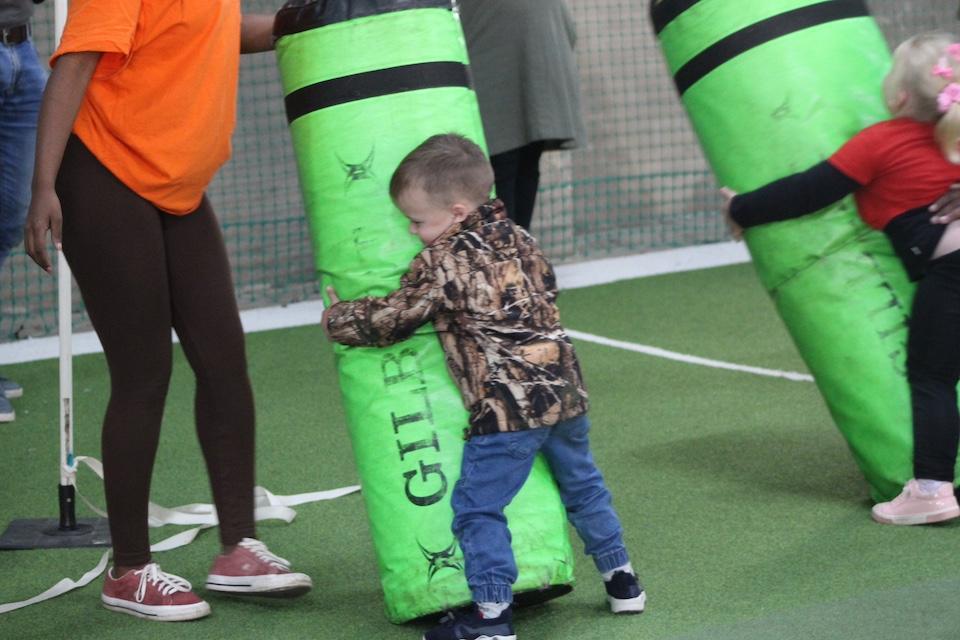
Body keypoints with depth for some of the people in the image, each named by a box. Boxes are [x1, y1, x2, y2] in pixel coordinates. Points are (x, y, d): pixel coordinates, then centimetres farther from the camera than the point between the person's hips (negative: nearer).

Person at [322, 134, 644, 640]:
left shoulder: (440, 263, -8)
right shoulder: (517, 239, 12)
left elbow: (392, 319, 0)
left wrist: (337, 320, 17)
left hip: (505, 408, -8)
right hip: (563, 389, 8)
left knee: (477, 508, -1)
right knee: (581, 485, 24)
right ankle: (621, 581, 35)